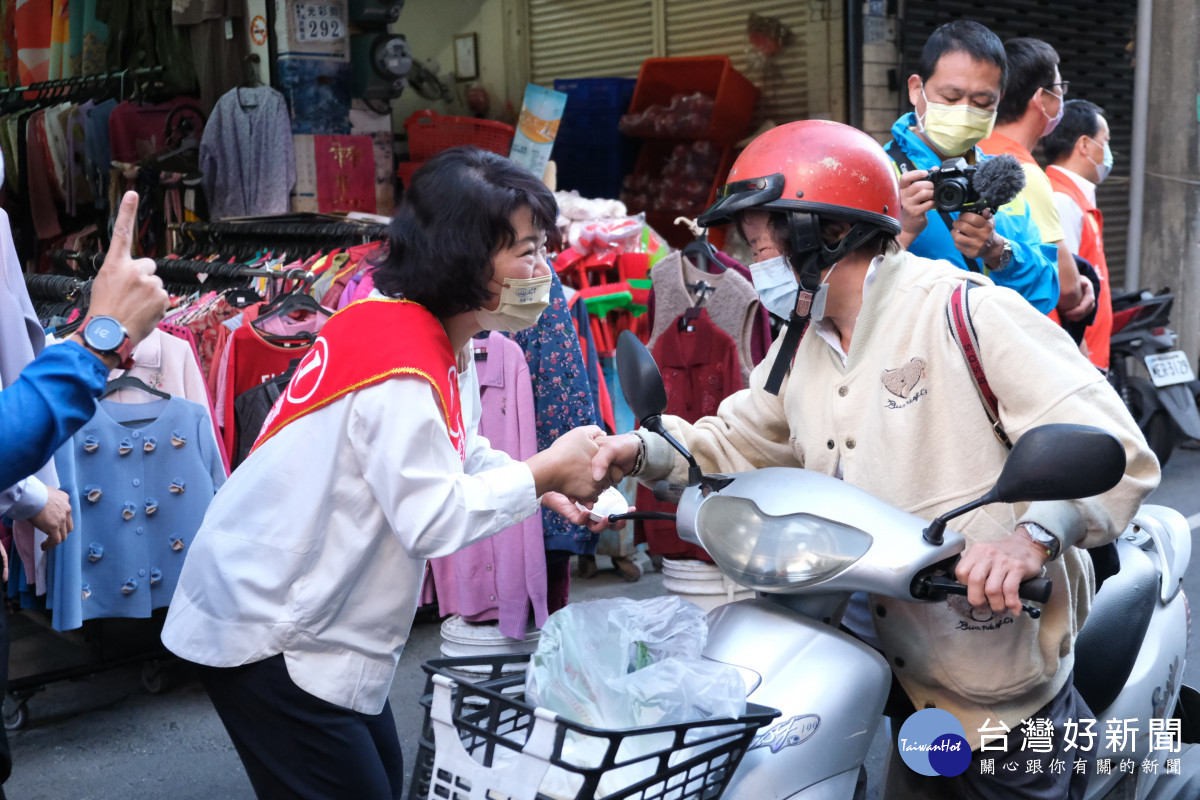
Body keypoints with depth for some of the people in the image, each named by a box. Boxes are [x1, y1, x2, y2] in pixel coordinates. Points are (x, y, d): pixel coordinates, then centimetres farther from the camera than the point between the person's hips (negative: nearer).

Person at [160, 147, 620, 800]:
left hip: (305, 617, 10)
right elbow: (434, 520, -27)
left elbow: (457, 457, 13)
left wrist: (547, 487, -2)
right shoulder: (401, 365, -27)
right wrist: (544, 470, -17)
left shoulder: (442, 340, 5)